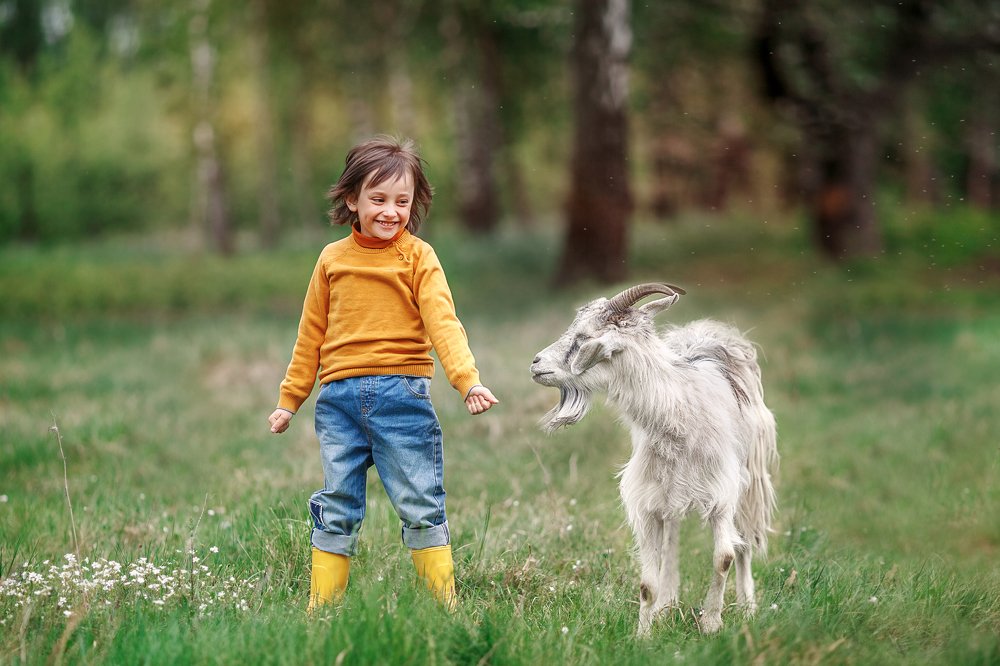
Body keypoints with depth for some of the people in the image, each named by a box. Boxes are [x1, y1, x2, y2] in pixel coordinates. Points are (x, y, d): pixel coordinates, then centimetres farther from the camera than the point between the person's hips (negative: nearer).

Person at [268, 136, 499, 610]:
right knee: (337, 508, 7)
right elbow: (311, 335, 17)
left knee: (420, 505, -1)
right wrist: (289, 399, 18)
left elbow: (442, 322, -11)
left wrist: (468, 380, -26)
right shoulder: (332, 259, 10)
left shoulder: (418, 257, 1)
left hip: (401, 393, -2)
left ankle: (444, 603, 7)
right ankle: (320, 608, 13)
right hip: (339, 398, 3)